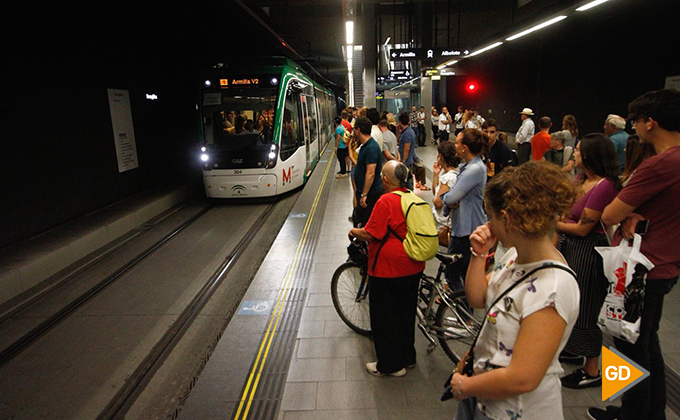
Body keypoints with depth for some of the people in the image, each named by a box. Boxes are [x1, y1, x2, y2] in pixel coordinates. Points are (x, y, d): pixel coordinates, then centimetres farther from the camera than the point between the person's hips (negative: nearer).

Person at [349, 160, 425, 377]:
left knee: (384, 316, 8)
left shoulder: (386, 201, -20)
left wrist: (354, 232, -1)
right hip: (413, 268, 8)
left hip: (389, 269, -8)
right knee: (406, 312, 21)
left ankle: (391, 365, 19)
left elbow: (371, 235, -21)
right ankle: (407, 357, 36)